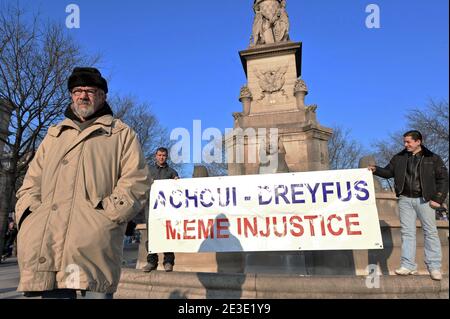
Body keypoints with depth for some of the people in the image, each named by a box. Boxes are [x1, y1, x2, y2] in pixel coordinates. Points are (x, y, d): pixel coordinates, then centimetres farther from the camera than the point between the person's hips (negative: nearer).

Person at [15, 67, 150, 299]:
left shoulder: (122, 134, 13)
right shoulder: (54, 135, 29)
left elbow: (136, 179, 0)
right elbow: (32, 181, 24)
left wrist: (108, 213, -13)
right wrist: (29, 215, 5)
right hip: (44, 239, 5)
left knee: (95, 291, -10)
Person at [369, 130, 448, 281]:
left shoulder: (432, 158, 2)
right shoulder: (399, 158, 9)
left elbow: (443, 178, 1)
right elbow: (388, 172, 14)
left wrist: (438, 199, -6)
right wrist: (376, 169, -6)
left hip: (424, 200, -2)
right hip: (405, 200, 3)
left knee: (430, 232, 1)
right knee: (407, 232, 2)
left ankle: (434, 267, 10)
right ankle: (408, 265, 7)